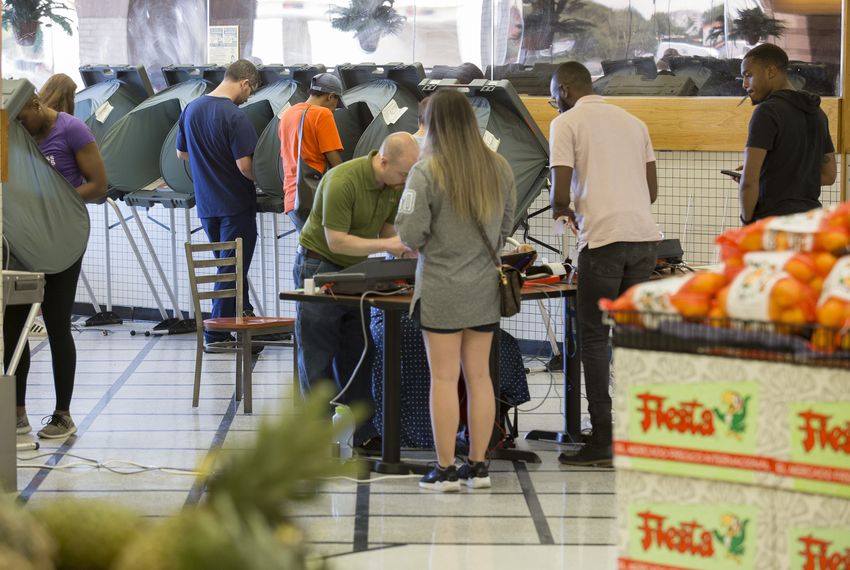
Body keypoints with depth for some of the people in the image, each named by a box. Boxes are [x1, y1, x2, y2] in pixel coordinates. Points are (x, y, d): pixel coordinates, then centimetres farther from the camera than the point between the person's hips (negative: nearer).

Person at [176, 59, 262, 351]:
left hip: (206, 204, 7)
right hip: (235, 205, -7)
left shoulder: (191, 109, 4)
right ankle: (217, 335, 5)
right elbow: (245, 165, -23)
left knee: (228, 265, 18)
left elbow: (181, 153, 15)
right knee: (232, 270, 2)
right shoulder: (234, 116, -19)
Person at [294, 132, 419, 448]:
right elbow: (336, 241, -27)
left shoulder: (395, 184, -3)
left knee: (357, 356, 8)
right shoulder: (343, 182, -28)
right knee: (317, 359, -2)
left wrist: (404, 248, -10)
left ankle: (365, 436, 13)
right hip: (319, 265, -7)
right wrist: (387, 244, -30)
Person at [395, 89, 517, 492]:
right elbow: (506, 225, 10)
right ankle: (478, 465, 15)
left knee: (444, 378, 0)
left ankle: (445, 470, 3)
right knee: (479, 375, 10)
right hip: (485, 289, 5)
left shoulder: (427, 172, -14)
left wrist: (421, 246, 7)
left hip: (441, 289, -5)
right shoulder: (499, 168, 2)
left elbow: (409, 232, -14)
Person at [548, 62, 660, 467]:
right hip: (644, 235, 6)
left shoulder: (566, 123, 1)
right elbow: (652, 190, 18)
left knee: (594, 339, 1)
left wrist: (562, 212, 15)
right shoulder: (632, 122, 19)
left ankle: (603, 442, 0)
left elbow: (560, 194, -6)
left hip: (603, 239, -6)